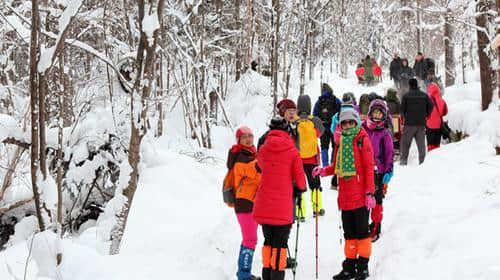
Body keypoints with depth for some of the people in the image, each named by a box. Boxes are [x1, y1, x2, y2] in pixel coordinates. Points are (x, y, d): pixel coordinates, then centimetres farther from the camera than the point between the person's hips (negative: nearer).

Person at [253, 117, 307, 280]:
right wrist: (301, 187, 19)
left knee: (268, 241, 16)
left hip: (264, 205, 4)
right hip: (283, 206, -4)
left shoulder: (263, 149, 2)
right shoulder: (292, 151, -6)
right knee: (280, 243, 3)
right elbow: (299, 176, -2)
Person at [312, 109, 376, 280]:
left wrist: (370, 192, -14)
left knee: (362, 231, 1)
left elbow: (369, 167, -9)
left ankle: (363, 266, 9)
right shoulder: (340, 141, 13)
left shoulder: (362, 140, -4)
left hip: (360, 195, -6)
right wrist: (323, 171, 0)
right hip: (345, 196, 6)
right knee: (349, 232, 11)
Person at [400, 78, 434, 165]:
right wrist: (425, 116, 15)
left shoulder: (406, 96, -5)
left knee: (405, 142, 4)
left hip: (409, 123, -3)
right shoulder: (424, 95, 4)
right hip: (421, 123, 3)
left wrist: (404, 117, 14)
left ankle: (403, 160, -2)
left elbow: (402, 109, -3)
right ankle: (422, 161, 6)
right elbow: (430, 106, 3)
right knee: (421, 143, 7)